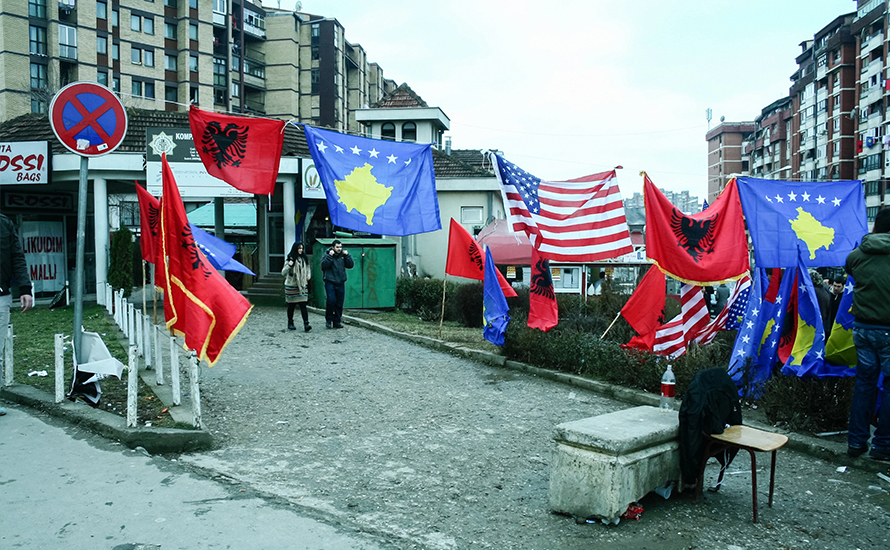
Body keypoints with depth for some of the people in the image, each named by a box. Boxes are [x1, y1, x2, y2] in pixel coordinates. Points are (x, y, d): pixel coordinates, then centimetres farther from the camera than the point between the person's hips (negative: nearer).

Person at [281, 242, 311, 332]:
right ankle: (290, 323, 20)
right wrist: (289, 265, -25)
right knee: (291, 305, 6)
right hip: (291, 285, -3)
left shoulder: (304, 258, 9)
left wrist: (309, 275, 8)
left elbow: (308, 268, 27)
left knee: (303, 305, -6)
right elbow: (283, 272, -8)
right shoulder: (290, 259, -5)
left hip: (302, 285, 3)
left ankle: (306, 324, -13)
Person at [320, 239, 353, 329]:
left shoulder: (343, 255, 9)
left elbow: (350, 265, 3)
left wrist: (347, 255, -7)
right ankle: (328, 320, 2)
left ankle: (337, 322, 14)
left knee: (339, 303, 4)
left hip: (340, 283, 4)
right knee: (331, 300, -15)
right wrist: (330, 256, -19)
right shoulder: (327, 255, 0)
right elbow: (323, 266, -14)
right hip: (330, 282, -3)